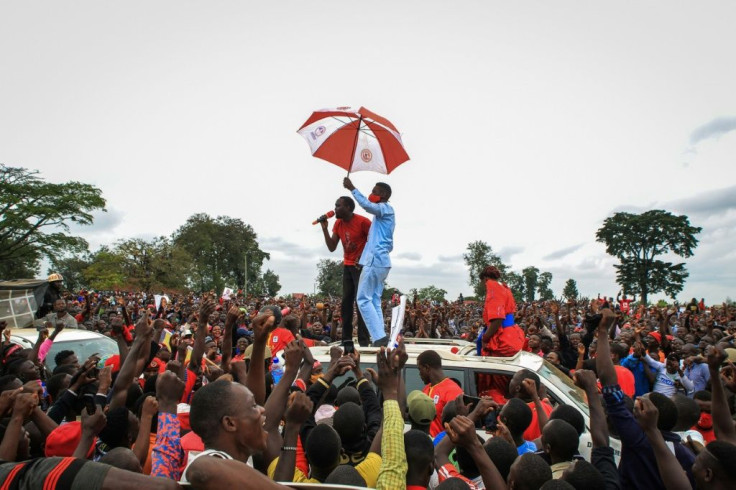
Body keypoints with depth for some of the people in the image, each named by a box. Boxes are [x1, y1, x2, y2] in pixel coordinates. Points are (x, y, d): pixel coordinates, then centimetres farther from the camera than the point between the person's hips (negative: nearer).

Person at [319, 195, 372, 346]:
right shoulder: (338, 224, 5)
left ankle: (364, 342, -6)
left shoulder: (363, 221, -15)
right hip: (347, 266, 7)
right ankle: (346, 340, 16)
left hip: (362, 266, -7)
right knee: (346, 303, 8)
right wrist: (324, 228, -5)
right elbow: (331, 248, 3)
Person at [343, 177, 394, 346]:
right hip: (381, 261, 10)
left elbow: (367, 205, -28)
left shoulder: (386, 209, -4)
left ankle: (379, 337, -10)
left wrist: (352, 188, -22)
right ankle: (380, 337, 7)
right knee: (374, 301, 9)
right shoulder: (384, 213, 25)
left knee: (363, 299, -8)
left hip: (375, 260, -10)